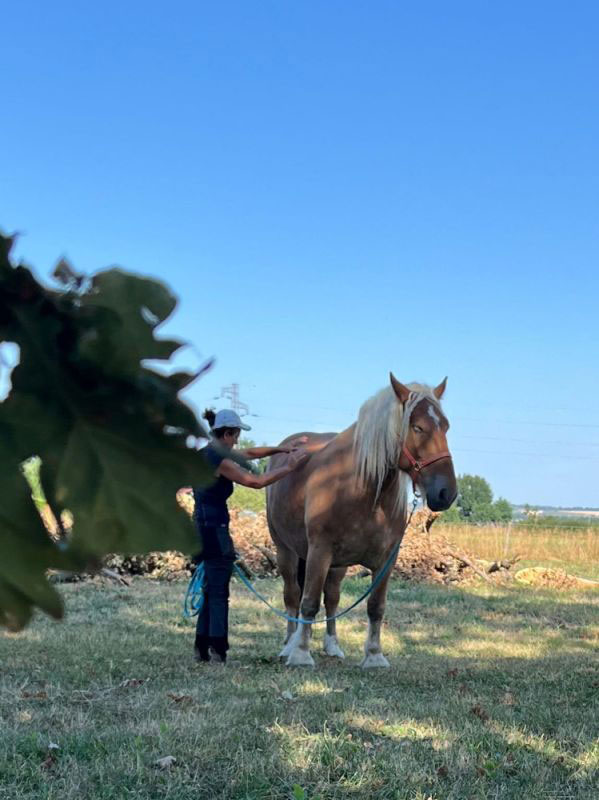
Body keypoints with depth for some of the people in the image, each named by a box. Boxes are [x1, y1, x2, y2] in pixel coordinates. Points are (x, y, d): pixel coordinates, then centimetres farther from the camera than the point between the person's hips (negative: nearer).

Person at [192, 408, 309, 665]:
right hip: (214, 529, -10)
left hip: (203, 526, 10)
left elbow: (250, 453, 21)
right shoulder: (219, 460, -17)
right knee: (218, 594, -4)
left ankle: (202, 649, 22)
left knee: (211, 591, 17)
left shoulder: (208, 452, 12)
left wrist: (281, 449, 16)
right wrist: (289, 467, -7)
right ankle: (218, 652, -1)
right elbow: (256, 482, -15)